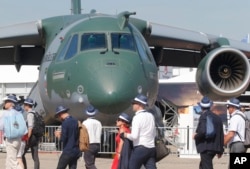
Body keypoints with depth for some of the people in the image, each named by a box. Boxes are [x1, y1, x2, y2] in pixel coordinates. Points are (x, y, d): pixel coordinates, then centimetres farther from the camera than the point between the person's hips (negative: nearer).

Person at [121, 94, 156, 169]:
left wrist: (125, 135, -1)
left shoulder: (137, 117, -11)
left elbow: (134, 136, -17)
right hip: (151, 148, 7)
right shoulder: (151, 116, 11)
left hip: (140, 148, -6)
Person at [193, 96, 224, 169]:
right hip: (215, 147, 8)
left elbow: (203, 131, -25)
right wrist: (220, 150, 20)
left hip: (206, 147, -8)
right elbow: (221, 135, 14)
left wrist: (196, 136, -4)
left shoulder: (203, 116, -10)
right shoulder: (217, 118, 13)